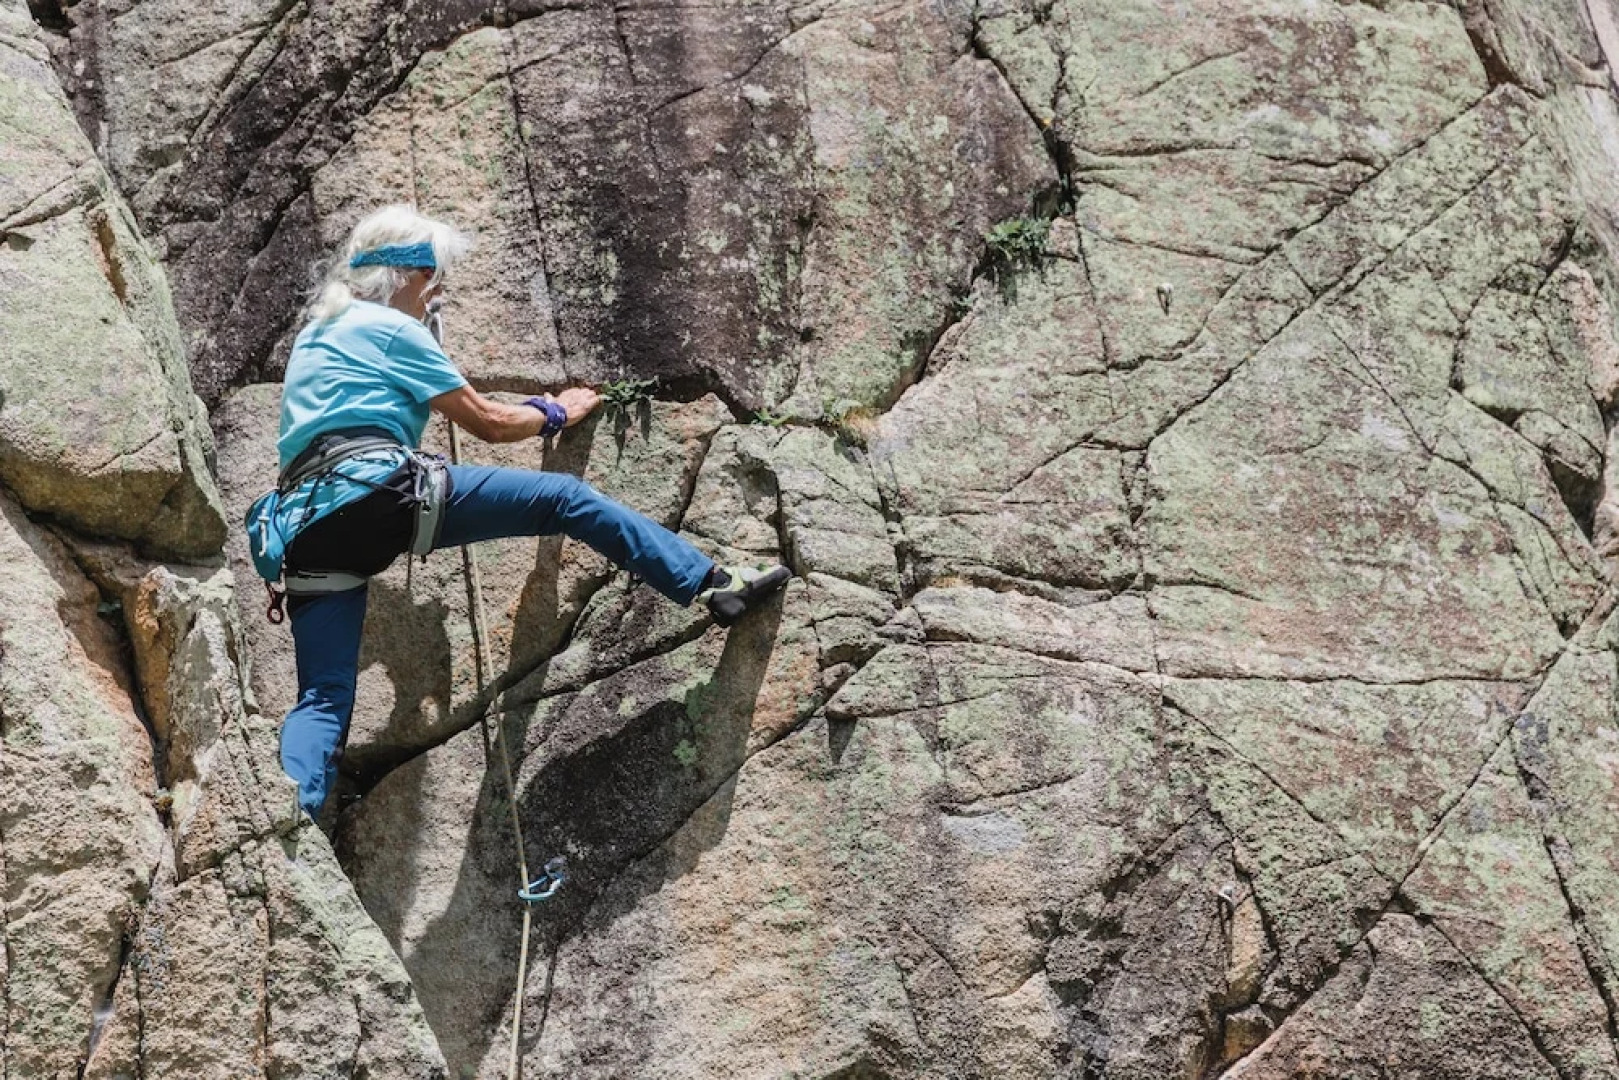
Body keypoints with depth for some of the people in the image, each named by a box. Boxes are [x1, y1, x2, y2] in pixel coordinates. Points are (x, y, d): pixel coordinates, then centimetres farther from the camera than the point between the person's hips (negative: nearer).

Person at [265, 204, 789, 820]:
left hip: (306, 526, 8)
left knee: (322, 700, -2)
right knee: (563, 499, 0)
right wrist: (557, 412, 24)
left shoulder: (315, 335, 31)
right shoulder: (391, 327, 7)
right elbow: (490, 424, 8)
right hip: (377, 492, -7)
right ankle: (712, 584, 0)